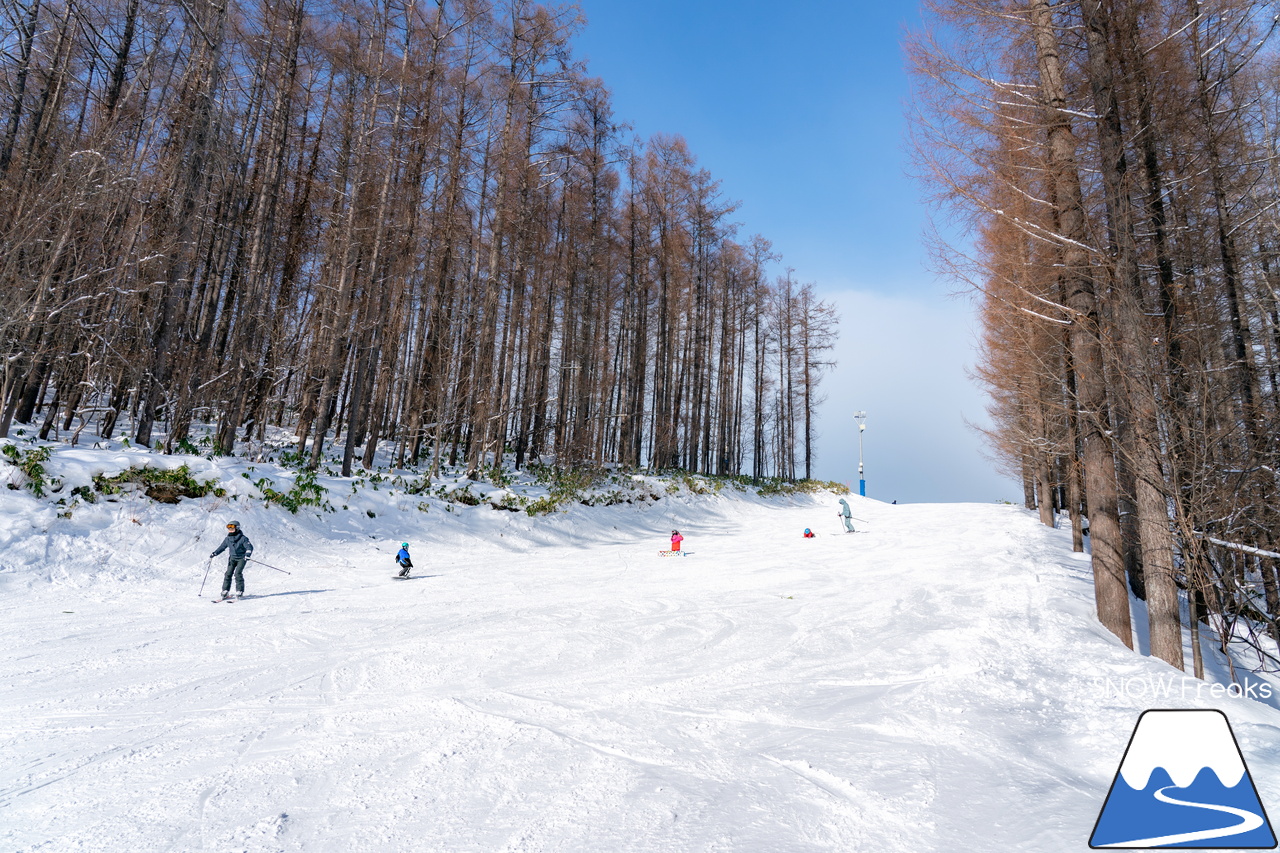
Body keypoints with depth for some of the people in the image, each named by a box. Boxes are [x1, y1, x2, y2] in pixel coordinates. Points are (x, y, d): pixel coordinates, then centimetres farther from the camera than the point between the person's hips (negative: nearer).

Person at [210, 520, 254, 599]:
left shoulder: (242, 538, -13)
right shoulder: (228, 539, 4)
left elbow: (249, 547, -18)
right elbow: (222, 547, 17)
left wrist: (248, 554, -34)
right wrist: (214, 554, 9)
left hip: (241, 558, -5)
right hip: (232, 558, 5)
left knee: (237, 573, -16)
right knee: (228, 573, -6)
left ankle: (240, 592, -12)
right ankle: (225, 591, 2)